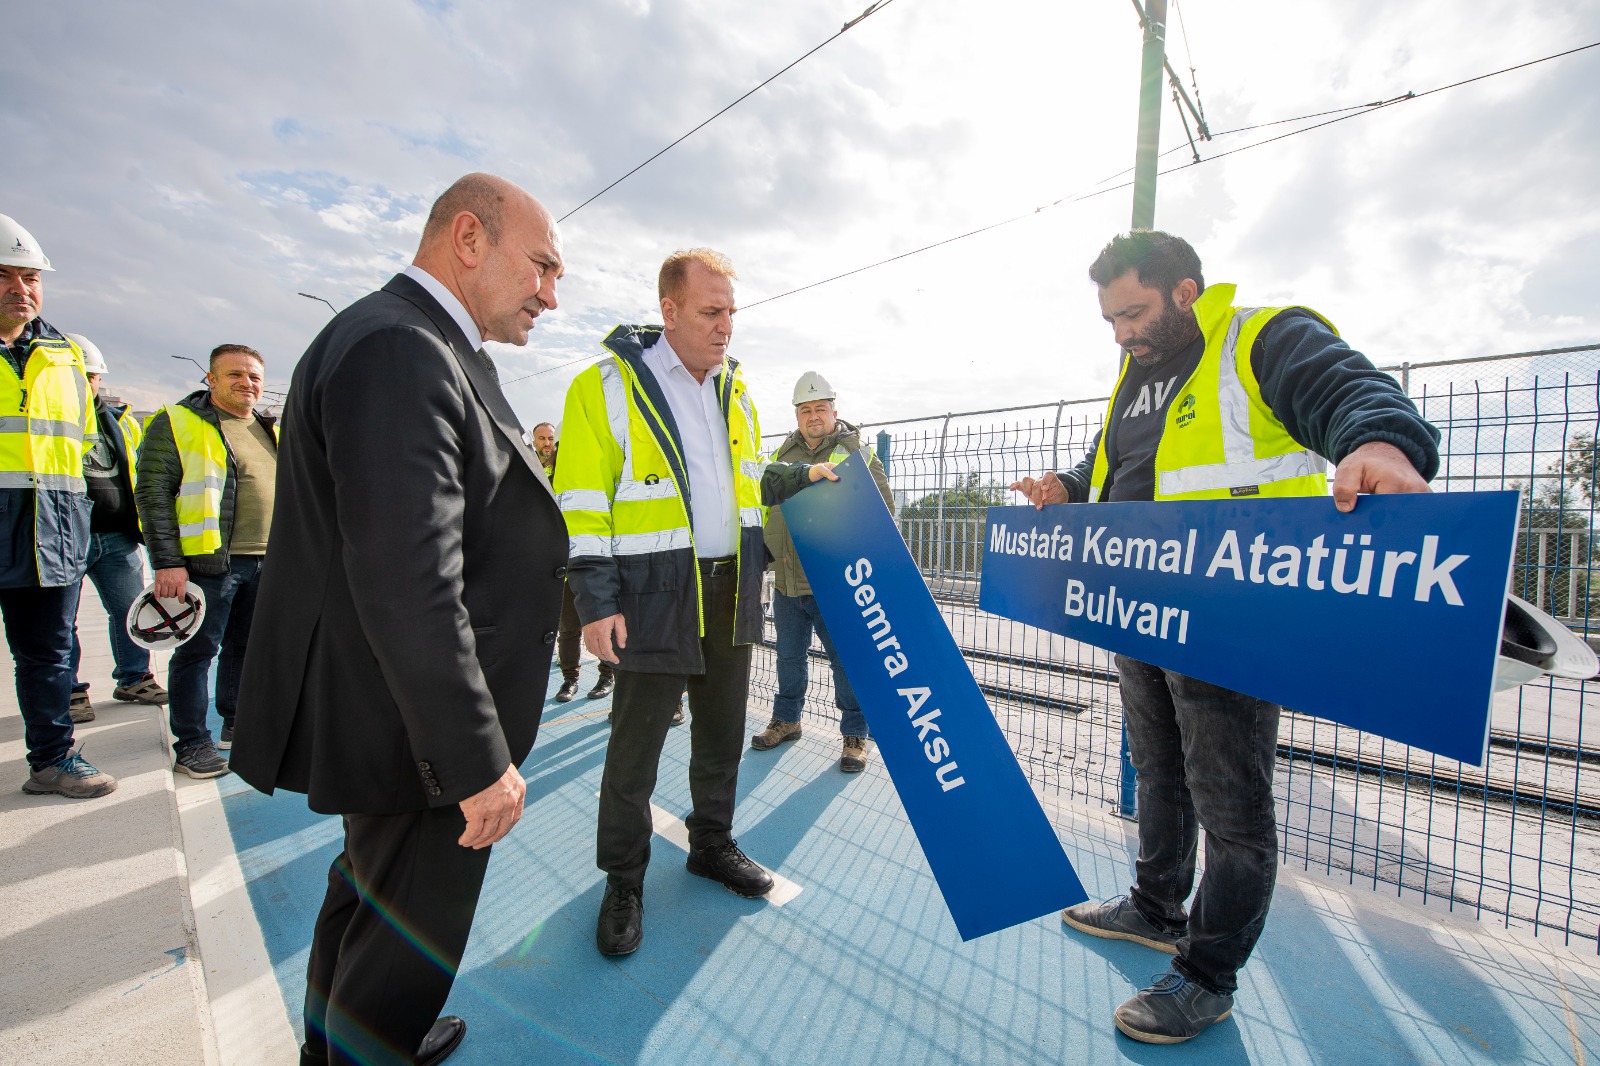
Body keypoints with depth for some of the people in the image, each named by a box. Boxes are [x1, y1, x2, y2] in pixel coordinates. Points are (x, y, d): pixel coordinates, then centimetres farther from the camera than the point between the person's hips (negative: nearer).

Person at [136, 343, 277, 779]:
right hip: (207, 561, -6)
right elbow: (153, 493, -9)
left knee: (248, 646, 15)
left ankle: (237, 723, 29)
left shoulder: (271, 430, 16)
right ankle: (191, 742, 11)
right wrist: (167, 562, -16)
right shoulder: (177, 423, -2)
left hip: (265, 562, 6)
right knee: (198, 650, 1)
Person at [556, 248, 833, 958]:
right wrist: (596, 603, -14)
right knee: (635, 745, 6)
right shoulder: (607, 386, -7)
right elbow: (581, 508, -10)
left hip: (731, 591, 6)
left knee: (722, 731, 18)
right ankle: (624, 880, 28)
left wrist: (800, 478, 8)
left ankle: (711, 845, 40)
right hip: (655, 598, -5)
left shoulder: (735, 392, 12)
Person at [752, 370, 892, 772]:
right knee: (789, 657, 19)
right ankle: (786, 720, 38)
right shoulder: (782, 456, 12)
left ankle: (855, 734, 22)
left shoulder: (858, 456, -2)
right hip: (786, 581, 5)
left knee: (847, 660, 4)